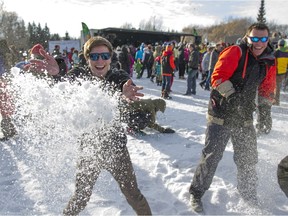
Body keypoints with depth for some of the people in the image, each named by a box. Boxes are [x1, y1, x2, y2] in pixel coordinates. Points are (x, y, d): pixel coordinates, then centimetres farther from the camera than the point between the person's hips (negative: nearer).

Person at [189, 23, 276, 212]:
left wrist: (265, 111, 6)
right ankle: (197, 193, 17)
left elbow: (267, 89, 17)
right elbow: (218, 77, -19)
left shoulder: (269, 61, 7)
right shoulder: (235, 52, -13)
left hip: (244, 117, 6)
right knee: (211, 156, -4)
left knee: (248, 160, 16)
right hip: (221, 114, -6)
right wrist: (233, 97, -30)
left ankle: (249, 196, 38)